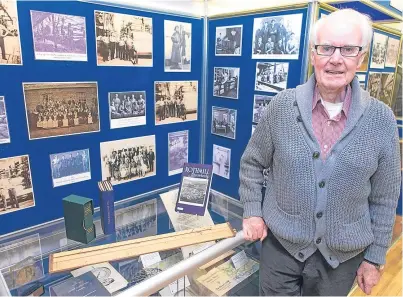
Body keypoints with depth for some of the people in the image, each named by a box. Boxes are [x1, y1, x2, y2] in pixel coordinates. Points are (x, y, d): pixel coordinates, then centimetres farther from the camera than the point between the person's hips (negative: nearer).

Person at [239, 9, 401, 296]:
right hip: (280, 243, 0)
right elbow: (252, 162, 1)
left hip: (344, 252, 1)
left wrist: (374, 257, 3)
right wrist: (252, 211, -2)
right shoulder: (282, 106, -11)